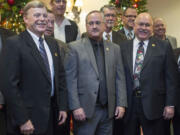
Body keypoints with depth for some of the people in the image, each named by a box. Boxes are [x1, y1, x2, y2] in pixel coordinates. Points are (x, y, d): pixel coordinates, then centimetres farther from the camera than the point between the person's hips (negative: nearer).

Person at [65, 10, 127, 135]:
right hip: (84, 110, -3)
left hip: (108, 110, 4)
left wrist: (121, 104, 1)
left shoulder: (115, 48, 11)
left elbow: (120, 79, 9)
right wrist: (76, 107, -11)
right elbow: (70, 80, -5)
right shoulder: (75, 48, -1)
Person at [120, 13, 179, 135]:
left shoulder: (164, 47, 0)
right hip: (128, 104, 2)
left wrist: (170, 104, -6)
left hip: (154, 105, -2)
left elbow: (171, 78, -1)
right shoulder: (124, 48, 6)